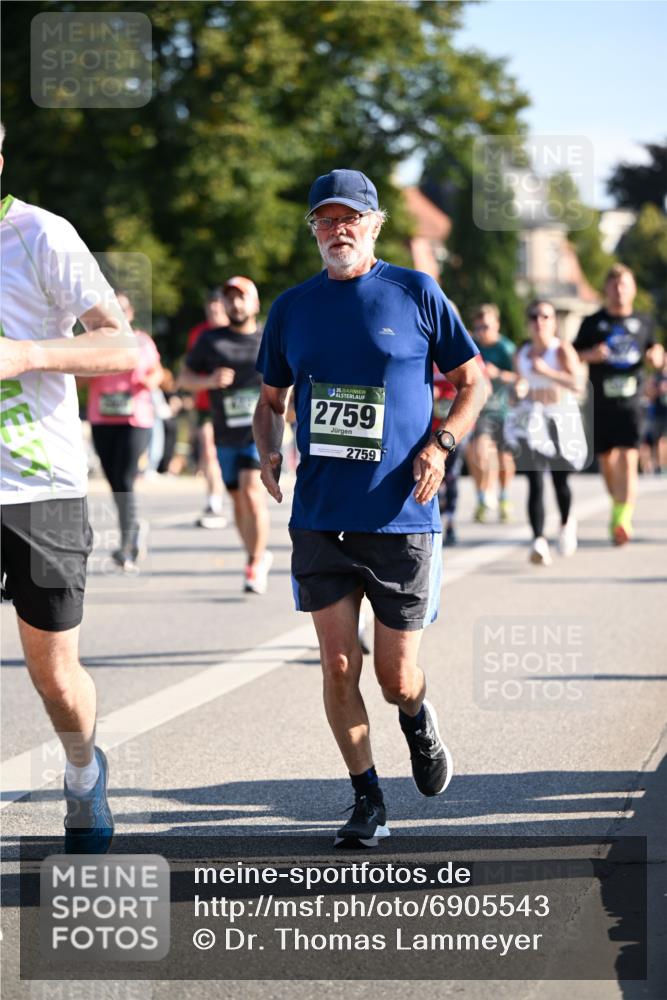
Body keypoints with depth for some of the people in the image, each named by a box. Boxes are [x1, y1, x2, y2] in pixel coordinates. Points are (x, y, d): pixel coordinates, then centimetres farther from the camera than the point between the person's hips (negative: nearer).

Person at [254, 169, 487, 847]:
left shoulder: (416, 294, 1)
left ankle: (418, 721, 38)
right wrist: (268, 452, -1)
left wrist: (442, 442, -10)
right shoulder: (292, 308, 8)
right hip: (319, 517, 2)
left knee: (395, 675, 2)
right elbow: (270, 400, 20)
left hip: (400, 515, -2)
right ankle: (367, 802, 12)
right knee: (338, 665, -3)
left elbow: (472, 383, 7)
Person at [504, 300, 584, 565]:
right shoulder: (521, 353, 6)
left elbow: (576, 383, -23)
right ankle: (539, 541, -18)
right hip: (532, 416, 3)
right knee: (535, 482, -11)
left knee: (560, 479, 5)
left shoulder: (563, 350, -10)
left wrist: (546, 371, -28)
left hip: (561, 416, -3)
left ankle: (567, 523, 37)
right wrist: (521, 389, 2)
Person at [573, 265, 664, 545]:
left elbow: (652, 349, 24)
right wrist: (591, 354, -13)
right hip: (599, 403, 1)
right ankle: (617, 503, 36)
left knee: (628, 460, -17)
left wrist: (656, 356, 1)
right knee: (606, 460, 10)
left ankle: (623, 519, -26)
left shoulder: (643, 323, 11)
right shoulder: (592, 323, 5)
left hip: (629, 403, -1)